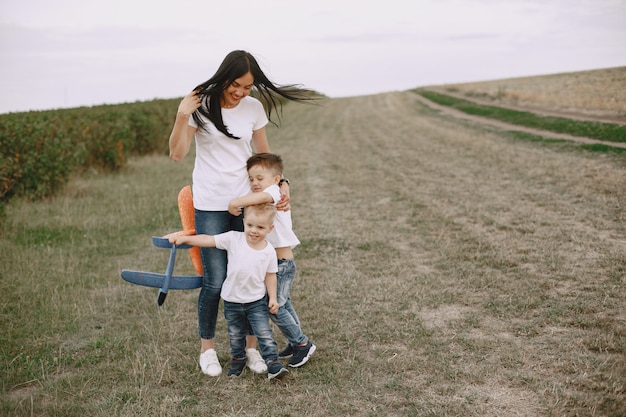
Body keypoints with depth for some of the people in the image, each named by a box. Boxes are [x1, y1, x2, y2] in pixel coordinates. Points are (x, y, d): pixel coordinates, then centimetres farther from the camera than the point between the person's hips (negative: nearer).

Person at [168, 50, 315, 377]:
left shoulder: (254, 108, 2)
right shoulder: (200, 106, -6)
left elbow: (263, 153, 13)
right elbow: (177, 154, -9)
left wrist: (280, 183, 0)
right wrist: (182, 117, -21)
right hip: (210, 206, -3)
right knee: (215, 281, -3)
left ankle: (251, 346, 21)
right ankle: (207, 348, 18)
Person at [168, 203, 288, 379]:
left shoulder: (269, 251, -9)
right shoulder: (233, 239, -12)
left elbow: (270, 276, 1)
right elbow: (208, 240, -13)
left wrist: (273, 298, -2)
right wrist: (183, 238, -19)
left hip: (257, 301, -1)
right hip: (232, 300, 1)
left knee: (264, 334, -5)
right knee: (236, 336, 17)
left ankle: (273, 363, 5)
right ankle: (237, 361, 37)